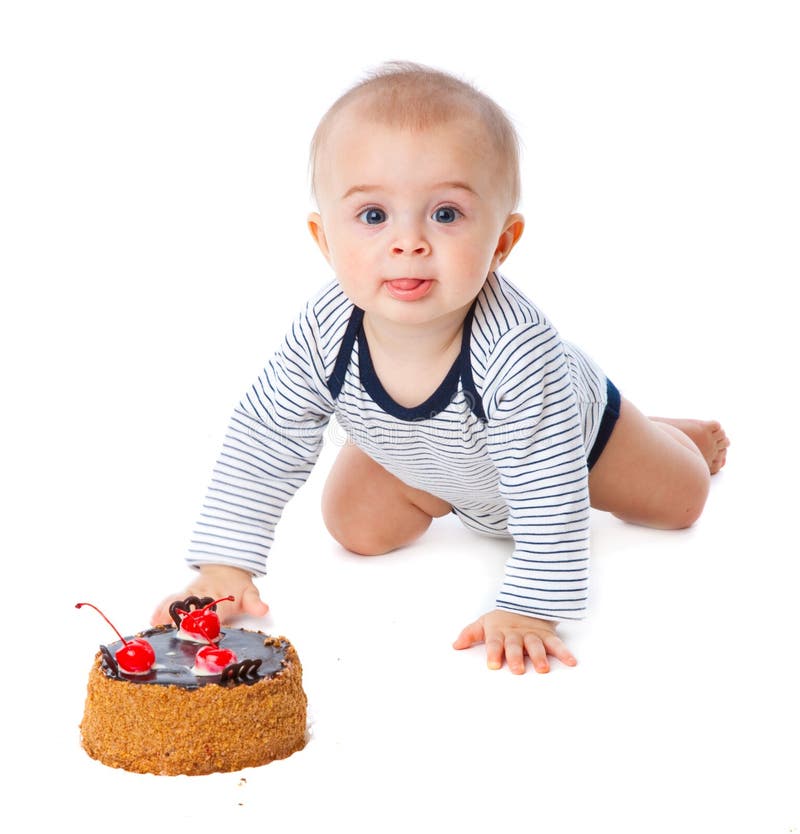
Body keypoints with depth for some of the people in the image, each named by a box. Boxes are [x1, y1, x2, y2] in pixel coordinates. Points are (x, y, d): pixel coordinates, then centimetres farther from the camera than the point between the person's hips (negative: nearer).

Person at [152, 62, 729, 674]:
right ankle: (448, 496, 27)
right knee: (358, 526, -3)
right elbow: (262, 442, -24)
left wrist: (530, 609, -44)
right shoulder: (325, 335, -37)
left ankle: (672, 437, 48)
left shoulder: (513, 349, -50)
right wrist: (224, 564, -27)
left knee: (678, 502, 12)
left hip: (564, 427, -2)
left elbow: (551, 495, -43)